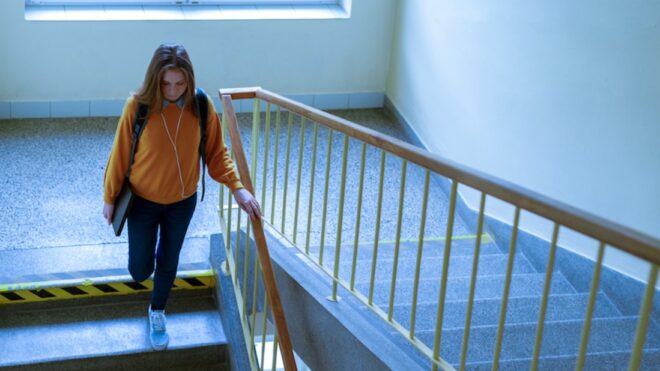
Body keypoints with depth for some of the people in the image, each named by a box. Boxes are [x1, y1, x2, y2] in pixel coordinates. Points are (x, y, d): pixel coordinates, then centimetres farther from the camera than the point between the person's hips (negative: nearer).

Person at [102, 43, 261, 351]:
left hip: (182, 201, 1)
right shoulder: (137, 106, -23)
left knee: (169, 262, 18)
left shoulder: (202, 106, -18)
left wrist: (237, 187, -22)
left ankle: (157, 312, 47)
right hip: (142, 200, -1)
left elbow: (216, 153, -8)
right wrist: (110, 198, -3)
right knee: (140, 270, 8)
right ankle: (145, 254, 46)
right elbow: (120, 155, -12)